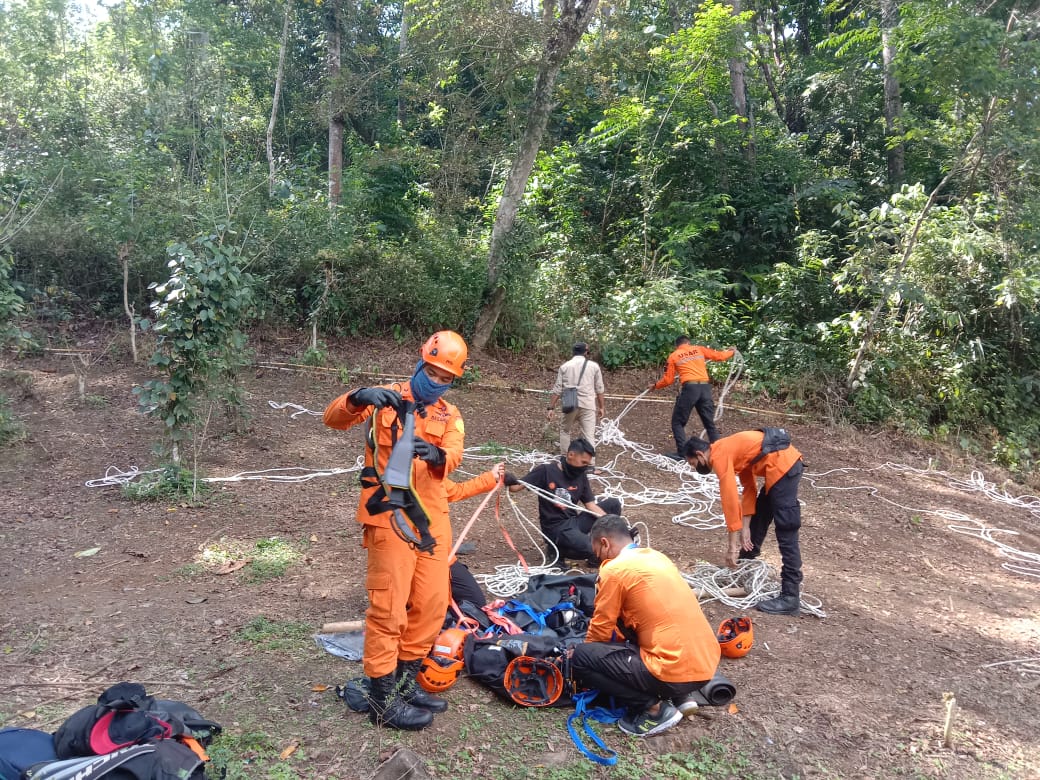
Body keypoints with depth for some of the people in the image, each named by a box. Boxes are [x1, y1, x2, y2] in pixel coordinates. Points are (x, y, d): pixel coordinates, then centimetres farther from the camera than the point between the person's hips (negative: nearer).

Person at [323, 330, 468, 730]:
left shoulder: (450, 416, 13)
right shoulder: (388, 398, 2)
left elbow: (453, 456, -6)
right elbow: (334, 418, -11)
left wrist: (437, 454, -31)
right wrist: (359, 397, -32)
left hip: (432, 516, 6)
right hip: (390, 514, -5)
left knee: (432, 603, 10)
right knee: (389, 606, -4)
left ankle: (405, 682, 27)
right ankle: (383, 700, 8)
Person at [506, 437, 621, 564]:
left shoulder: (581, 475, 5)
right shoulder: (546, 470, -11)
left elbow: (591, 505, 4)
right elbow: (515, 487, -12)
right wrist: (508, 481, -36)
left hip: (575, 521, 7)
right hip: (555, 526, -7)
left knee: (613, 504, 0)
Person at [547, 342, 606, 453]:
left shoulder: (565, 366, 7)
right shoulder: (594, 366, 6)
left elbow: (557, 389, 4)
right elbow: (599, 389, 7)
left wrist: (551, 408, 7)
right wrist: (601, 407, 16)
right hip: (588, 405, -1)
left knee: (564, 430, 21)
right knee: (589, 435, 0)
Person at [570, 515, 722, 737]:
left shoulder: (614, 569, -8)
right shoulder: (656, 557, 16)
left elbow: (601, 630, 1)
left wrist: (581, 653, 20)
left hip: (675, 671, -9)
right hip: (706, 664, 9)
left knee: (581, 657, 0)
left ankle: (654, 708, -1)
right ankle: (676, 696, 14)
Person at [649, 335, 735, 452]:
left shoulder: (673, 356, 11)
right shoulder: (698, 349, 16)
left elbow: (668, 379, 10)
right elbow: (718, 355, 18)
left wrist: (655, 385, 28)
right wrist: (731, 352, 38)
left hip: (690, 388, -3)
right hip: (705, 388, 3)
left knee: (678, 422, 10)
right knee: (710, 423, 13)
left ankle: (682, 452, 1)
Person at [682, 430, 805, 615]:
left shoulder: (719, 456, -9)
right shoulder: (728, 451, 18)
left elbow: (730, 500, -13)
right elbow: (749, 487, 18)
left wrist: (733, 544, -9)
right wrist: (745, 528, 13)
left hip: (782, 466, -10)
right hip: (787, 461, 10)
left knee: (786, 534, -10)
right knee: (758, 517, 25)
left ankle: (790, 597, -10)